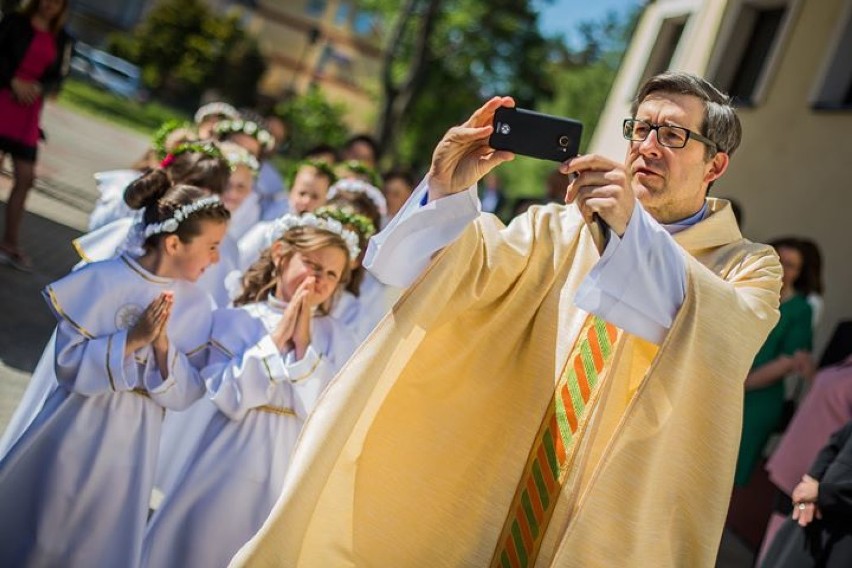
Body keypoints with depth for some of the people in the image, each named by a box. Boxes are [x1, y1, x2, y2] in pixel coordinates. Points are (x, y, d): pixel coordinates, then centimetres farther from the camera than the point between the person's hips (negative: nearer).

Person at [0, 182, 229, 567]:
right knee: (32, 534, 14)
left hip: (133, 443, 3)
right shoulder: (104, 280, -14)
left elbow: (188, 393, -6)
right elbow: (68, 363, -15)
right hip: (79, 430, -2)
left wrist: (163, 346, -21)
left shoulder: (196, 306, -5)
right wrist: (132, 340, -25)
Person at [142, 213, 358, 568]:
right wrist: (278, 337, -14)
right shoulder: (236, 320, -2)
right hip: (232, 465, -1)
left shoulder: (337, 338, 2)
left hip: (291, 472, 1)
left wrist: (303, 343, -13)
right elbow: (231, 399, -13)